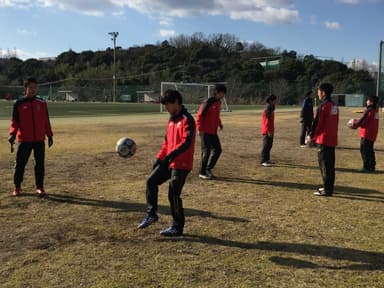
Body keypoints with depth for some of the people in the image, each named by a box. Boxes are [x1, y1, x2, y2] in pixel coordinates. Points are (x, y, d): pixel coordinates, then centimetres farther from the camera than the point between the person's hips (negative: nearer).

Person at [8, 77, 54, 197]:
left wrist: (49, 135, 8)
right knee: (20, 164, 3)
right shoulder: (19, 104, 1)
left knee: (40, 164, 4)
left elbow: (46, 120, 11)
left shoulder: (42, 103, 8)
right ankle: (17, 187, 18)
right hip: (24, 140, -2)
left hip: (39, 139, 2)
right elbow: (15, 121, -1)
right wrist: (12, 133, -17)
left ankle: (40, 187, 14)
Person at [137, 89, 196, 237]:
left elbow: (186, 142, -24)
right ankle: (151, 214, 18)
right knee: (151, 181, 6)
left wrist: (172, 155, -32)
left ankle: (177, 227, 10)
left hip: (181, 164, -9)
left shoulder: (187, 120, -13)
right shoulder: (172, 120, 15)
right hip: (168, 162, 9)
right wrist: (159, 158, 15)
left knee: (173, 194, -5)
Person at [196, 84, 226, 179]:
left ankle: (208, 169, 22)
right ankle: (202, 173, 10)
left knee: (217, 150, 9)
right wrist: (200, 129, -21)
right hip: (205, 132, -8)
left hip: (213, 132, 8)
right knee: (206, 151, -2)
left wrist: (219, 124, 9)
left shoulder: (218, 102, 11)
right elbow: (199, 115, -16)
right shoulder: (208, 102, -15)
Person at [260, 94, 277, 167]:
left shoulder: (271, 108, 14)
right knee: (266, 146, -9)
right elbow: (266, 121, -22)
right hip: (267, 131, -10)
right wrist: (268, 131, -23)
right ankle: (263, 161, -6)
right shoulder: (267, 109, -17)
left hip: (270, 131, 10)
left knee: (269, 145, 16)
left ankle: (267, 159, 25)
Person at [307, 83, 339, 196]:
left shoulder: (323, 106, -15)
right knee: (330, 164, 14)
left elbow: (317, 123, -14)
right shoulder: (334, 106, 11)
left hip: (324, 139, -8)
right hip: (332, 139, 8)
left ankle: (327, 190, -1)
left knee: (325, 165, -3)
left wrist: (311, 137, -3)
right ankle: (329, 187, 22)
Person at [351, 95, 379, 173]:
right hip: (372, 135, 9)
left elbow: (362, 121, -18)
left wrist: (354, 125, -2)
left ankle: (366, 167, -2)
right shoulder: (376, 111, 9)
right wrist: (357, 122, 12)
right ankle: (372, 166, 21)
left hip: (366, 134, -9)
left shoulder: (369, 111, -18)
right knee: (370, 150, 16)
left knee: (364, 150, -2)